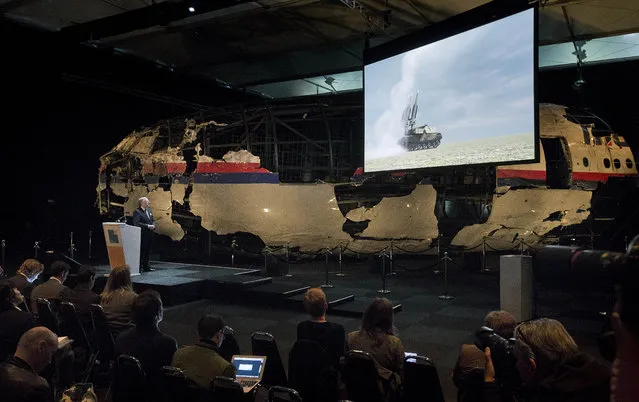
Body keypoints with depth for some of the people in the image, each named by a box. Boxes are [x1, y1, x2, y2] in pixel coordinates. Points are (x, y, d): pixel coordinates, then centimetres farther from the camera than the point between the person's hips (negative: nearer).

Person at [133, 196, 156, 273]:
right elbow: (136, 223, -20)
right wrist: (147, 226, -20)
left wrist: (153, 226, -2)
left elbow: (153, 220, 19)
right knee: (141, 251, -5)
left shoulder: (148, 210, 15)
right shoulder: (137, 212, -10)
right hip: (142, 235, -8)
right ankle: (139, 268, 1)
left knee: (148, 252, 13)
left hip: (149, 235, 8)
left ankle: (146, 267, 23)